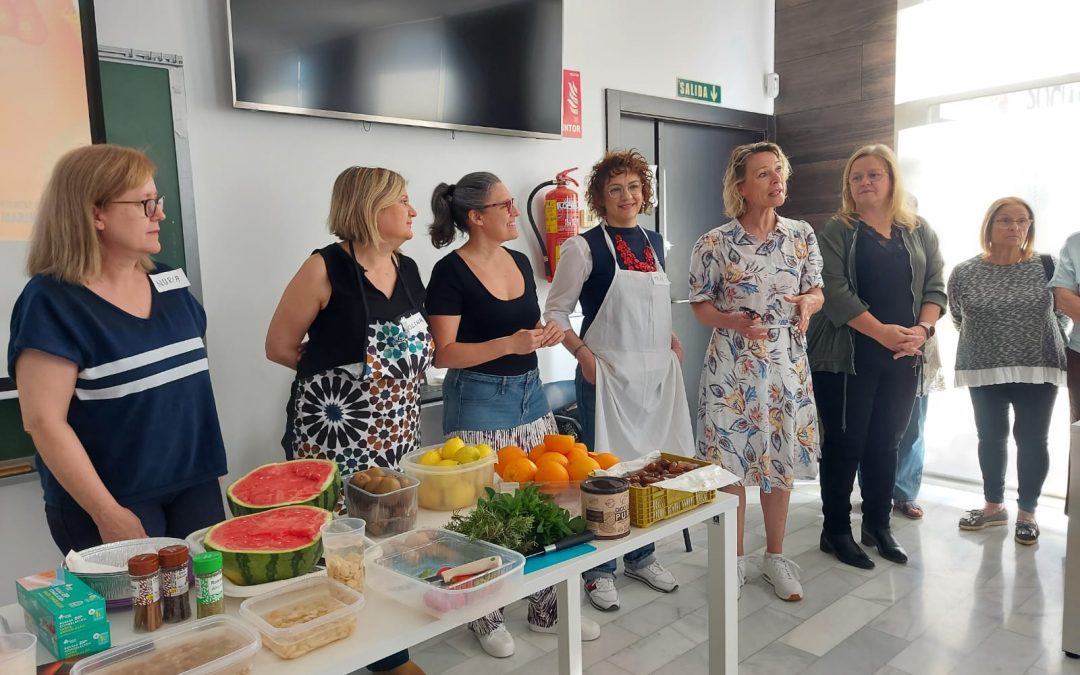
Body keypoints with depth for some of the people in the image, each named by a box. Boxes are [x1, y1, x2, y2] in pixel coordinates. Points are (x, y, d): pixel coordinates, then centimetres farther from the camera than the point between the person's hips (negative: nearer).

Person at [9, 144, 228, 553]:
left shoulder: (168, 282, 6)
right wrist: (108, 515, -18)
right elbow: (43, 421, -17)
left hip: (194, 486, 6)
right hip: (115, 504, -6)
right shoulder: (52, 302, -14)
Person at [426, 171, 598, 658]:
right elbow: (443, 354, -15)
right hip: (479, 402, -7)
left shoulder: (520, 262, 8)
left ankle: (545, 608, 28)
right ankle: (486, 616, 24)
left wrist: (545, 335, -1)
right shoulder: (451, 272, -12)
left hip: (529, 394, 7)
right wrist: (509, 345, -24)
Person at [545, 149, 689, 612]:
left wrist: (671, 340, 8)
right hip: (608, 373, -6)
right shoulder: (584, 247, -7)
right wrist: (583, 354, -17)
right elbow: (555, 311, -6)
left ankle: (642, 557, 32)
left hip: (657, 370, 6)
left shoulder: (655, 243, 11)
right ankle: (600, 569, 19)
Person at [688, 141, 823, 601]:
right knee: (731, 462, 5)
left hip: (787, 364, 3)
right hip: (732, 366, -3)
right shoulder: (714, 244, -8)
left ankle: (775, 556, 30)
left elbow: (818, 292, 8)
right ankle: (735, 559, 24)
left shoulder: (802, 235, 2)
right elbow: (700, 305, -3)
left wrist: (807, 303, -16)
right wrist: (735, 322, -22)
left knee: (781, 461, 12)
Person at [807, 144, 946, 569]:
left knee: (886, 443, 12)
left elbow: (935, 287, 7)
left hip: (903, 359, 4)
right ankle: (836, 531, 14)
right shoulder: (837, 231, -2)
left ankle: (878, 525, 26)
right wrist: (884, 332, -21)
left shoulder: (919, 232, 11)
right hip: (847, 357, -4)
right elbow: (835, 291, -14)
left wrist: (922, 330, -12)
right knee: (844, 444, 2)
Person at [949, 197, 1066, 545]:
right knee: (990, 437, 11)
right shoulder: (964, 272, -3)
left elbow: (1061, 310, 9)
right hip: (985, 370, 1)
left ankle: (1027, 512, 20)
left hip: (1037, 368, -1)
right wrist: (985, 339, 7)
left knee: (1032, 440, 5)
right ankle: (994, 505, 26)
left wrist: (1043, 343, 5)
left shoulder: (1046, 266, -3)